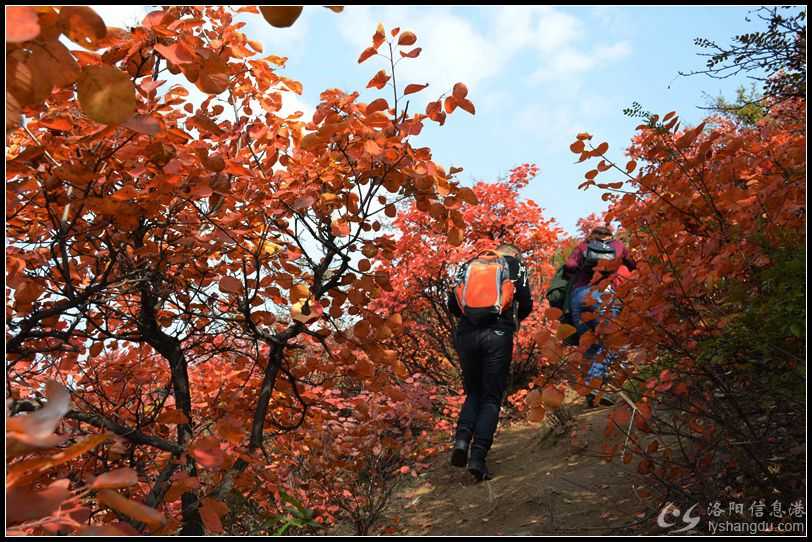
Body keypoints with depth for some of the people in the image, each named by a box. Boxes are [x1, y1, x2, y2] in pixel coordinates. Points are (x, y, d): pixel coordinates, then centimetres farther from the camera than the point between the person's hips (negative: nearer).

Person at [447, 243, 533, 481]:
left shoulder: (468, 265, 21)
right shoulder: (514, 265, 15)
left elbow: (453, 304, 13)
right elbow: (526, 303, 5)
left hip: (466, 334, 3)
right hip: (498, 335, -2)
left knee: (473, 393, 19)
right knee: (492, 398, 5)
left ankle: (462, 438, -4)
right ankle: (478, 457, -6)